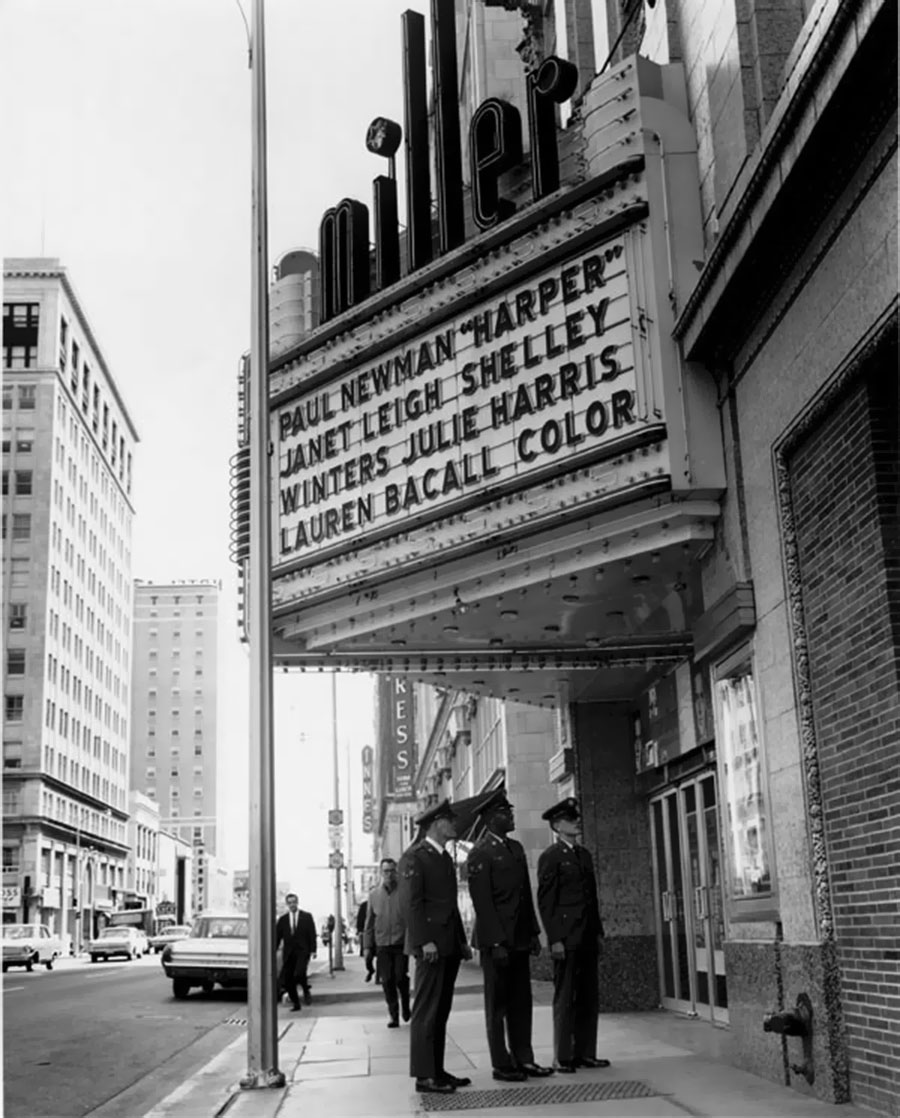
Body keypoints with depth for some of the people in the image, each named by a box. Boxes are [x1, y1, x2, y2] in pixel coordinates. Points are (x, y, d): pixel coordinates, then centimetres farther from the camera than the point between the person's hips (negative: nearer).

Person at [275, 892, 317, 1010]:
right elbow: (277, 936, 9)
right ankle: (295, 1003, 13)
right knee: (287, 980, -4)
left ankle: (306, 991, 7)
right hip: (288, 952, 3)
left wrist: (313, 950, -7)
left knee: (299, 973, -23)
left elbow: (312, 934, 2)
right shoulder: (282, 919, 9)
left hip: (302, 951, -3)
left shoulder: (307, 917, 5)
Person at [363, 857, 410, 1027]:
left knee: (400, 977, -5)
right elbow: (369, 922, 11)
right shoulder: (374, 894, 6)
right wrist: (367, 946, 8)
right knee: (387, 981, 1)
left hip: (401, 944, -2)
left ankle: (405, 1007, 23)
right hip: (382, 944, 2)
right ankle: (393, 1014, 13)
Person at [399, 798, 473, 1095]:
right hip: (430, 946, -9)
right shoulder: (414, 857, -8)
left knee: (441, 1011, 11)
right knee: (426, 1011, -4)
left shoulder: (446, 857, 19)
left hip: (449, 945, 9)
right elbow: (410, 902, -14)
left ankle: (437, 1070, 17)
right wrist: (424, 941, -20)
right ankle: (424, 1075, 0)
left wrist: (462, 940, 16)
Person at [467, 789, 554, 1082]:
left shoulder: (516, 847, 13)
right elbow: (482, 902, -14)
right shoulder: (480, 854, -11)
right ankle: (502, 1065, 10)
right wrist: (497, 943, -17)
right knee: (498, 1004, 3)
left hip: (519, 937, 7)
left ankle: (523, 1059, 17)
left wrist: (533, 932, 11)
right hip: (496, 939, -7)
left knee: (521, 1001, 10)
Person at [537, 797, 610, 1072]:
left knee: (589, 997, 9)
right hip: (566, 939, -7)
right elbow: (545, 901, -10)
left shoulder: (584, 855, 17)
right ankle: (563, 1057, 6)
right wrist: (555, 939, -14)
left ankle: (585, 1053, 17)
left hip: (587, 938, 7)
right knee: (565, 998, -1)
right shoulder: (551, 857, -6)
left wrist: (598, 931, 14)